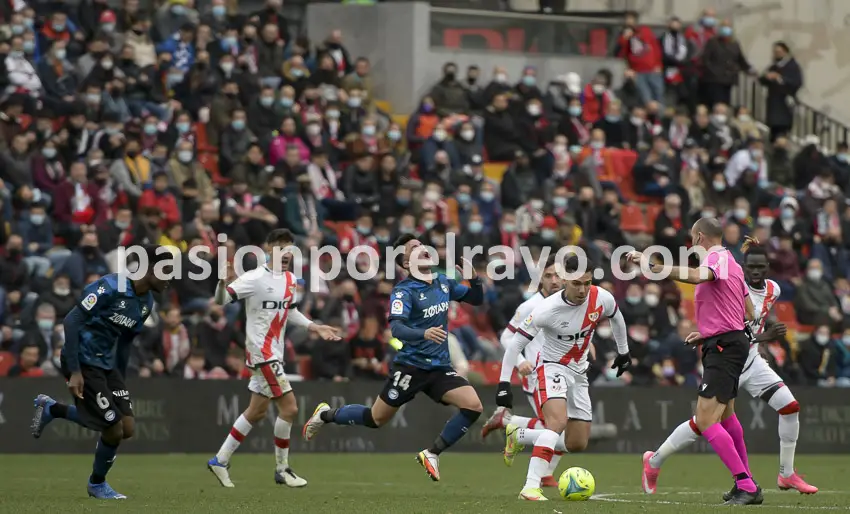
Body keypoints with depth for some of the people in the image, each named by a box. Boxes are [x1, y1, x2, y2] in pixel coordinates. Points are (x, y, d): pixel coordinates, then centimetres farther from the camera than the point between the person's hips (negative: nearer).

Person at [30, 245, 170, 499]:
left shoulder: (146, 303, 5)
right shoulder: (111, 287, -21)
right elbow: (71, 321, -22)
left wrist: (120, 381, 18)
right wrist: (74, 371, -25)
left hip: (106, 364, 9)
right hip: (83, 363, -9)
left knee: (128, 428, 0)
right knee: (114, 429, -10)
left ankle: (51, 409, 17)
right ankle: (97, 484, 18)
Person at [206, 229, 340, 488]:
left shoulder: (290, 279, 8)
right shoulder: (255, 278, -15)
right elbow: (221, 300, -18)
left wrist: (314, 327, 18)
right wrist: (224, 283, -38)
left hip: (274, 353, 9)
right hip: (261, 352, -9)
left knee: (257, 411, 14)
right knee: (289, 407, -10)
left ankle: (221, 460, 25)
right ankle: (282, 470, 3)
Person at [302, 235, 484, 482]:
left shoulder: (444, 283, 6)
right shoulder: (404, 290, -14)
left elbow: (476, 299, 18)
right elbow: (396, 328, -28)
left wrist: (474, 278, -4)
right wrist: (424, 334, -46)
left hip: (440, 367, 5)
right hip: (410, 366, -5)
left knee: (473, 406, -14)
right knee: (376, 419, 4)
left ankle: (431, 454, -2)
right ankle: (326, 415, 31)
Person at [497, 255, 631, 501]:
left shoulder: (602, 299, -14)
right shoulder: (547, 309, -25)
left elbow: (616, 318, 12)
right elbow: (516, 343, -17)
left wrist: (623, 351, 23)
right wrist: (504, 383, -19)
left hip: (579, 372, 6)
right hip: (552, 367, -6)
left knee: (577, 444, 7)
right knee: (558, 422, -32)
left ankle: (518, 436, 27)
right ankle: (531, 487, -36)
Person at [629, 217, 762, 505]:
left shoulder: (716, 257, -12)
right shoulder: (730, 262, 18)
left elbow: (695, 276, -37)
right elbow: (749, 315, 23)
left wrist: (652, 266, -44)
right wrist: (707, 333, 25)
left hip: (724, 348, -11)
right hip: (734, 342, 11)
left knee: (705, 420, -17)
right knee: (726, 416, 26)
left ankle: (746, 487, -21)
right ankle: (745, 484, 37)